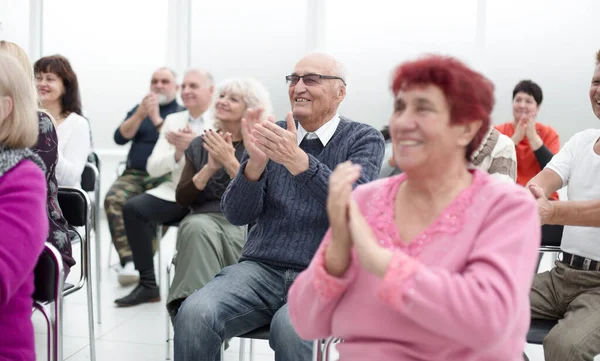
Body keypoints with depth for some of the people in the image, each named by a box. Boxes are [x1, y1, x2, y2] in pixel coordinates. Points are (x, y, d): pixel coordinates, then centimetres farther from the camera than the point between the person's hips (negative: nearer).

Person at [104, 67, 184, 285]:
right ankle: (129, 261, -32)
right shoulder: (138, 109, 23)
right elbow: (120, 138, 7)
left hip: (165, 176, -3)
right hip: (134, 174, 3)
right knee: (113, 199, -29)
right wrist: (141, 114, -4)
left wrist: (156, 118, -11)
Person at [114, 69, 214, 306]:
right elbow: (153, 168, 9)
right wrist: (178, 152, -9)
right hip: (176, 193, 5)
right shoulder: (172, 120, 16)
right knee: (133, 208, -18)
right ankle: (148, 285, -9)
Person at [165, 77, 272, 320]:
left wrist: (230, 162, -16)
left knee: (205, 232, -35)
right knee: (196, 227, -33)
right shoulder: (200, 145, 16)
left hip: (243, 227, -3)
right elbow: (182, 198, 6)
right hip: (204, 218, 3)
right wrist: (210, 167, -9)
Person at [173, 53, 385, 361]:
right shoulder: (270, 134, 10)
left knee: (290, 329, -35)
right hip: (260, 268, 3)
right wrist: (255, 162, -18)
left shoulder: (364, 139, 3)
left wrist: (298, 161, -30)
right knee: (193, 316, -24)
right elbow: (237, 215, 1)